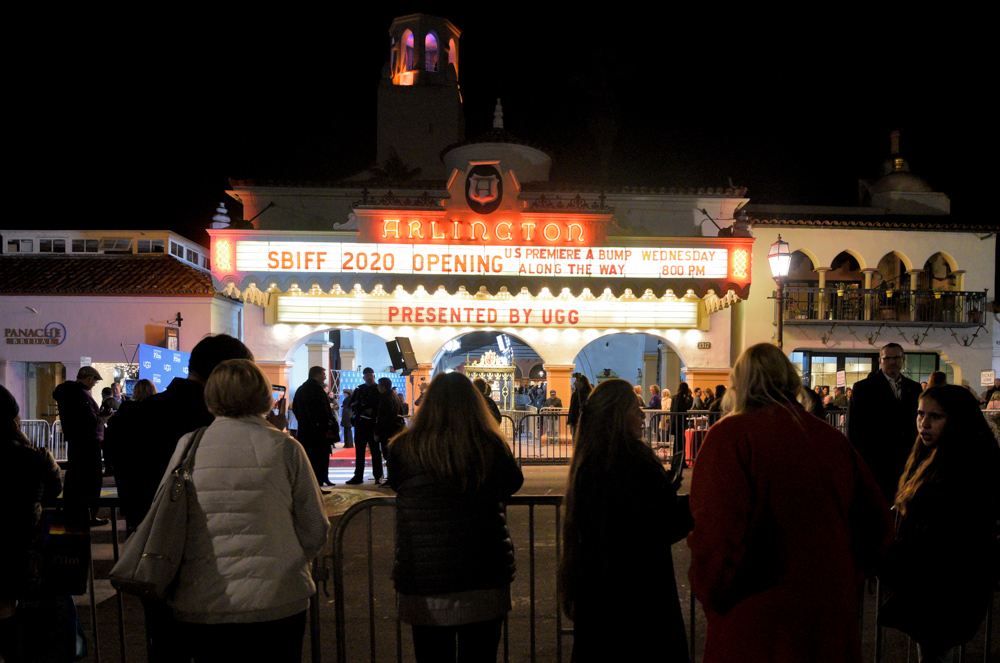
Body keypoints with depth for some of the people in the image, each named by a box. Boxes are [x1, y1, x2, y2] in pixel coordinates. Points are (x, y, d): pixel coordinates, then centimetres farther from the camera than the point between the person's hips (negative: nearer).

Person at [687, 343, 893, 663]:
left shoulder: (730, 436, -16)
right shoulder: (834, 438, 1)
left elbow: (715, 538, -25)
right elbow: (878, 525, 9)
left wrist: (713, 600, -8)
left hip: (757, 627, -5)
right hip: (834, 620, 5)